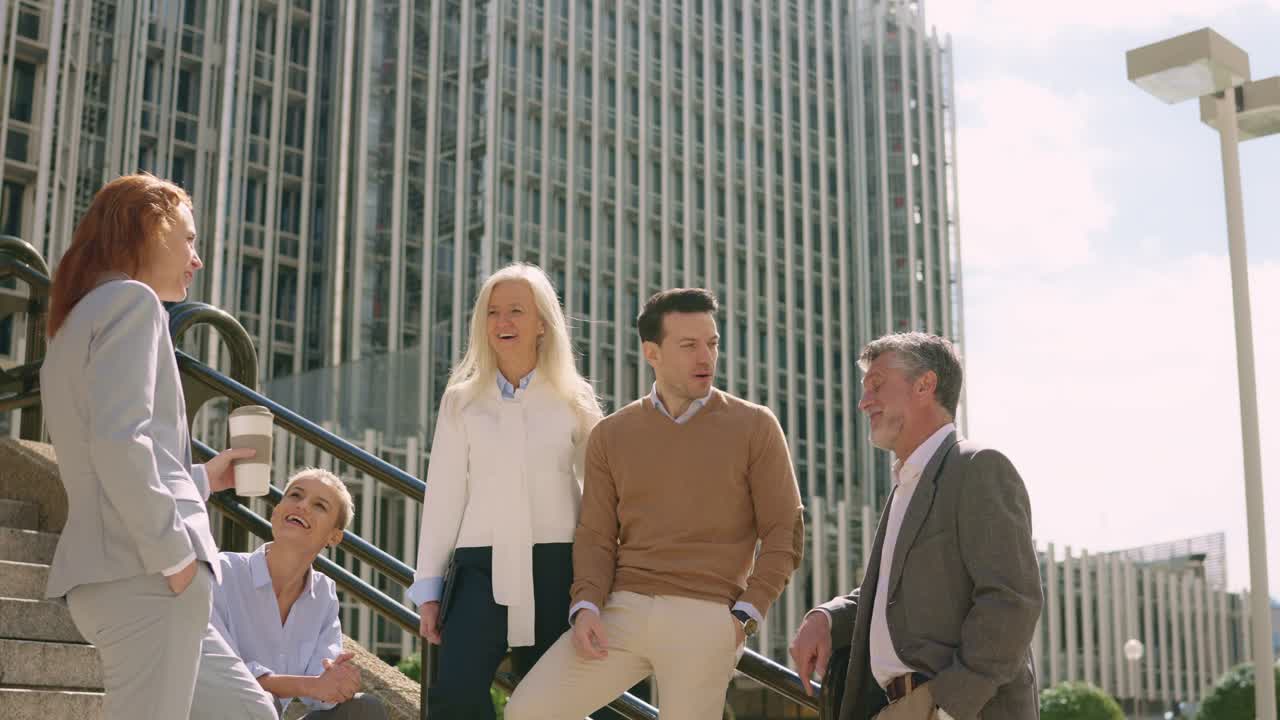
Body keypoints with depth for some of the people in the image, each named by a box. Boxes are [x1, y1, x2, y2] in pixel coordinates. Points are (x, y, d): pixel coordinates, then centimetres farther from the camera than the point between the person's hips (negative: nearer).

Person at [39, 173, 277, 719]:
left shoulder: (76, 322, 25)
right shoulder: (131, 299, -4)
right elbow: (117, 440, -20)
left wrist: (201, 479, 26)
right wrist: (174, 552, -17)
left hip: (110, 572, 10)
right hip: (144, 571, -10)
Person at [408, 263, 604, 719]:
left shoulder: (574, 403, 8)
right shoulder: (461, 402, 10)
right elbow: (444, 496, 8)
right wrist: (428, 589, 5)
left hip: (555, 565, 0)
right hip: (482, 565, 0)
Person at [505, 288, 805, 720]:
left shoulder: (754, 428, 3)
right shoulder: (611, 435, 11)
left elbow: (783, 534, 2)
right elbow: (596, 537, 9)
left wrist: (744, 617, -8)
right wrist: (586, 606, -9)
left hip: (706, 618, -2)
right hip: (622, 610, 3)